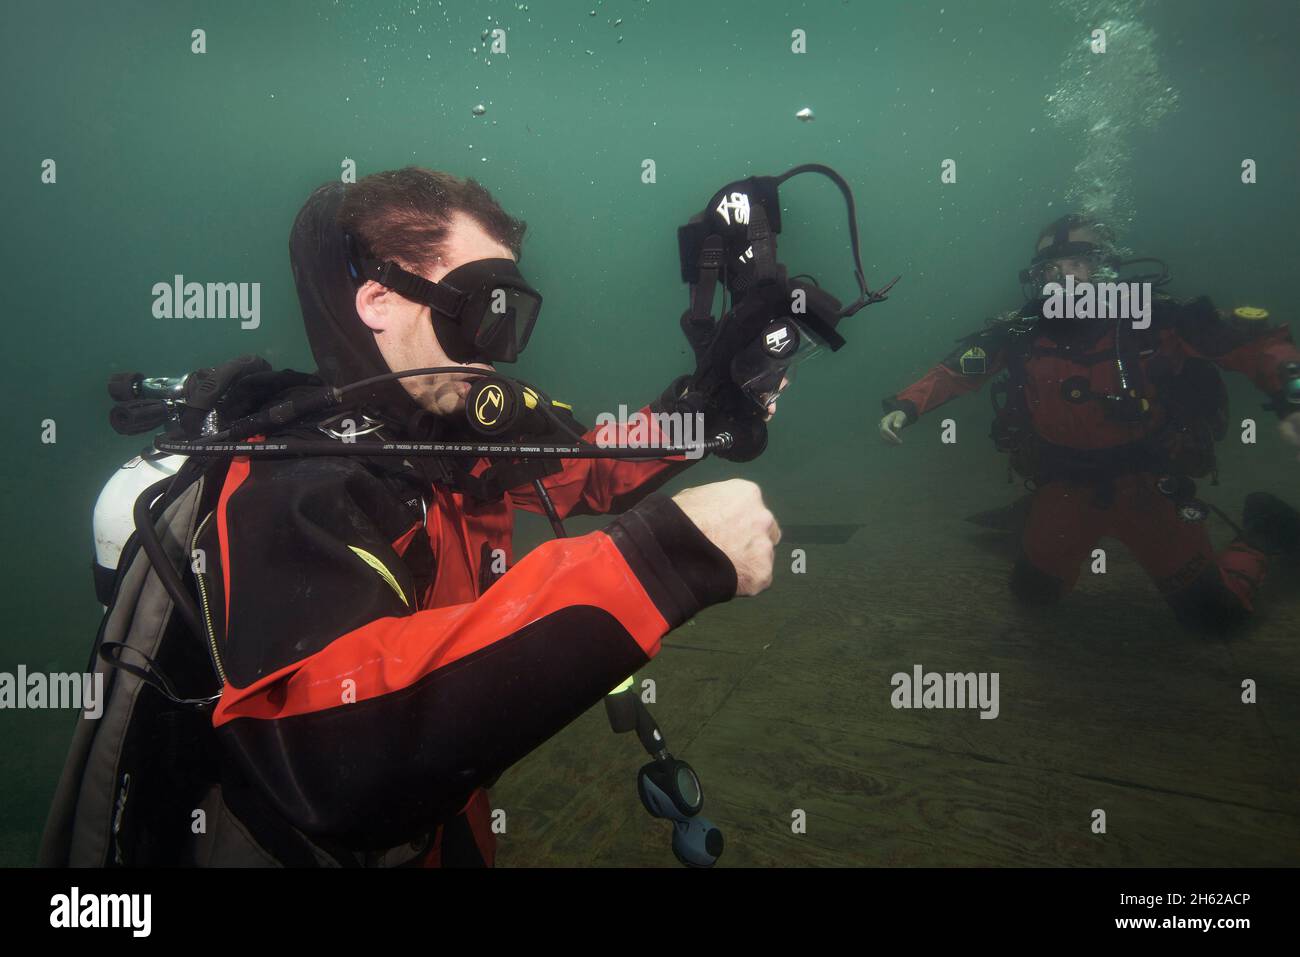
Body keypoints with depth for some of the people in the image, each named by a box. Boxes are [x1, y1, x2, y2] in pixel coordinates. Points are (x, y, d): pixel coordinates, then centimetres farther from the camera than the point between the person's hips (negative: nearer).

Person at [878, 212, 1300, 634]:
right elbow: (952, 371, -4)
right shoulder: (1019, 332, -12)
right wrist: (905, 407, -20)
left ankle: (1261, 530, 34)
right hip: (1065, 489, 2)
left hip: (1149, 487, -2)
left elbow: (1258, 343, -17)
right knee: (1032, 593, 15)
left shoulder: (1154, 319, -19)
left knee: (1216, 614, 6)